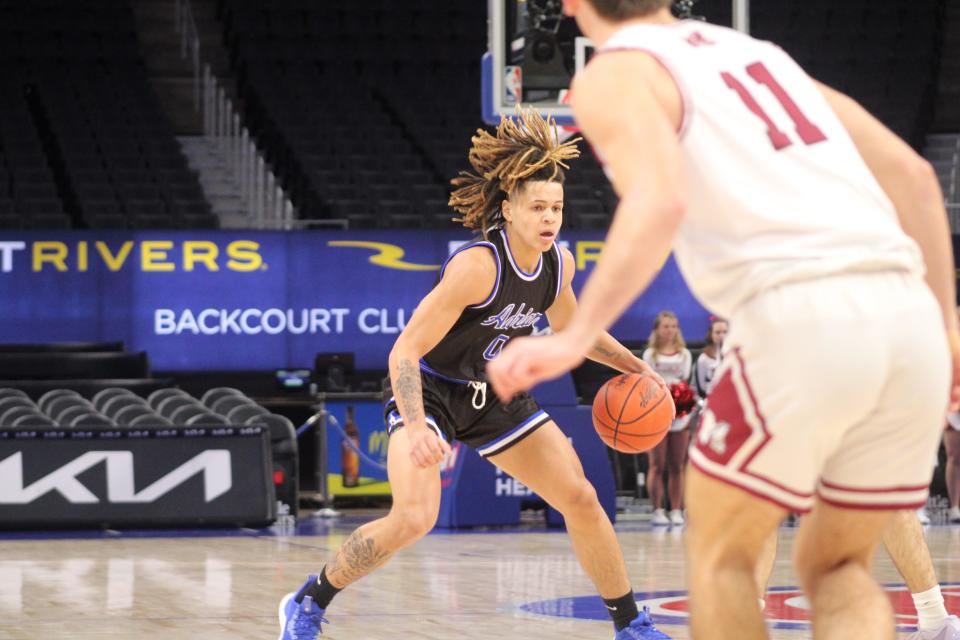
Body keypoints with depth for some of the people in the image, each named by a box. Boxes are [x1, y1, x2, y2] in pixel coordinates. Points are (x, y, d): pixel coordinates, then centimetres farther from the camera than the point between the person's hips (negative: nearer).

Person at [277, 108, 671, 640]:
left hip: (494, 396, 7)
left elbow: (569, 327, 17)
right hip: (428, 391, -7)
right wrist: (416, 428, -42)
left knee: (581, 499, 1)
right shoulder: (477, 265, -29)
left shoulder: (559, 263, -8)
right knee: (414, 519, -25)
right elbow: (405, 350, -29)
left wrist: (632, 365, 8)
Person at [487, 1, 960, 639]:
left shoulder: (614, 76, 8)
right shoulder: (760, 52, 28)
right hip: (907, 320, 6)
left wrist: (575, 339, -15)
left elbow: (661, 201, -14)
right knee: (836, 567, 19)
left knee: (719, 554, 16)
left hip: (802, 319, -6)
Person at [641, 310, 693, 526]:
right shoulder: (650, 354, 8)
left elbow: (685, 379, 7)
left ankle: (676, 511, 5)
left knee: (677, 466, 2)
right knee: (657, 465, -6)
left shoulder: (684, 354, 14)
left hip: (680, 413, 2)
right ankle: (657, 511, -5)